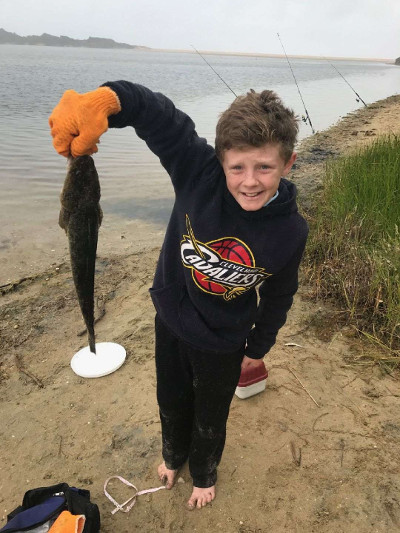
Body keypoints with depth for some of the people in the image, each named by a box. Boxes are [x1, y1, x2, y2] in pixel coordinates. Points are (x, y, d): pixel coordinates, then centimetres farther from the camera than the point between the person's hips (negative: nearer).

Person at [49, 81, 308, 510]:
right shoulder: (201, 172, -27)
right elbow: (158, 114, -32)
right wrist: (106, 100, -55)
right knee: (172, 402, 29)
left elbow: (277, 297, -7)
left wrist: (258, 347, 6)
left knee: (210, 418, 25)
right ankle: (173, 455, 65)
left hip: (222, 343, -1)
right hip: (170, 322, 2)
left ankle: (204, 474, 61)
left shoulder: (290, 231, -24)